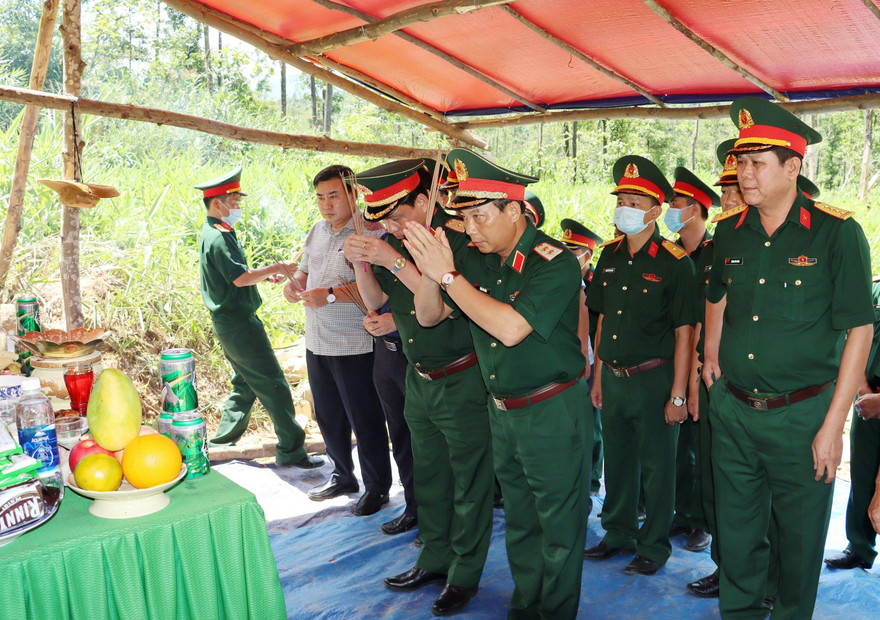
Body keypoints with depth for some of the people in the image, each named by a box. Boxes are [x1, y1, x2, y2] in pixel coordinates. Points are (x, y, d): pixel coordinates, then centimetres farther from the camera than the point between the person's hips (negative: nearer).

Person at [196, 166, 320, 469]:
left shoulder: (218, 233, 15)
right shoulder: (217, 238, -18)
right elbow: (240, 278, -24)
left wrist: (262, 274, 10)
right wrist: (275, 268, -14)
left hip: (231, 321, 11)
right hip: (238, 322, -11)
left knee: (247, 382, 20)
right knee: (273, 384, -7)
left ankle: (223, 439, 28)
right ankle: (290, 450, -3)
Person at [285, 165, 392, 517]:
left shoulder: (371, 231, -15)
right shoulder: (317, 231, 11)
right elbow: (305, 268, 24)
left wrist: (331, 294, -28)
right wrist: (295, 283, 1)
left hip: (354, 346, -8)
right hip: (317, 342, 8)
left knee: (365, 420, 4)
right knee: (328, 417, 19)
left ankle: (377, 487, 22)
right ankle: (343, 477, 38)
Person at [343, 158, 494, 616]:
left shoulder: (460, 239, -17)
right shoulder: (399, 240, 4)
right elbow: (375, 301, 10)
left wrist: (394, 261, -30)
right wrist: (361, 263, -9)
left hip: (463, 381, -7)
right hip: (418, 379, 8)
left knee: (469, 483, 5)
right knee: (428, 476, 19)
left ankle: (465, 575, 22)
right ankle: (434, 558, 36)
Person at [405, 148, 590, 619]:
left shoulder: (554, 262, -18)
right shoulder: (475, 260, 2)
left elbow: (510, 327, -30)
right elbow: (428, 316, 6)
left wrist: (448, 275, -26)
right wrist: (432, 272, -15)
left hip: (553, 410, -6)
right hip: (502, 410, 7)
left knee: (558, 527, 7)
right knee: (518, 520, 21)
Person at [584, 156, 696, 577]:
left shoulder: (674, 263, -11)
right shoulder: (610, 255, 6)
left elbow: (684, 332, -11)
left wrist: (678, 394, -13)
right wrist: (598, 376, 11)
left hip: (654, 379, -5)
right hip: (613, 378, 6)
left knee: (656, 466, 7)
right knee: (617, 459, 16)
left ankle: (654, 547, 24)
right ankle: (619, 534, 34)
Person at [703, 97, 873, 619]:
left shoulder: (837, 232, -10)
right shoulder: (730, 231, 4)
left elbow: (859, 330, -10)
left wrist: (832, 426, -12)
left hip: (802, 414, -4)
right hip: (732, 410, 4)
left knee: (801, 538, 11)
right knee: (736, 533, 15)